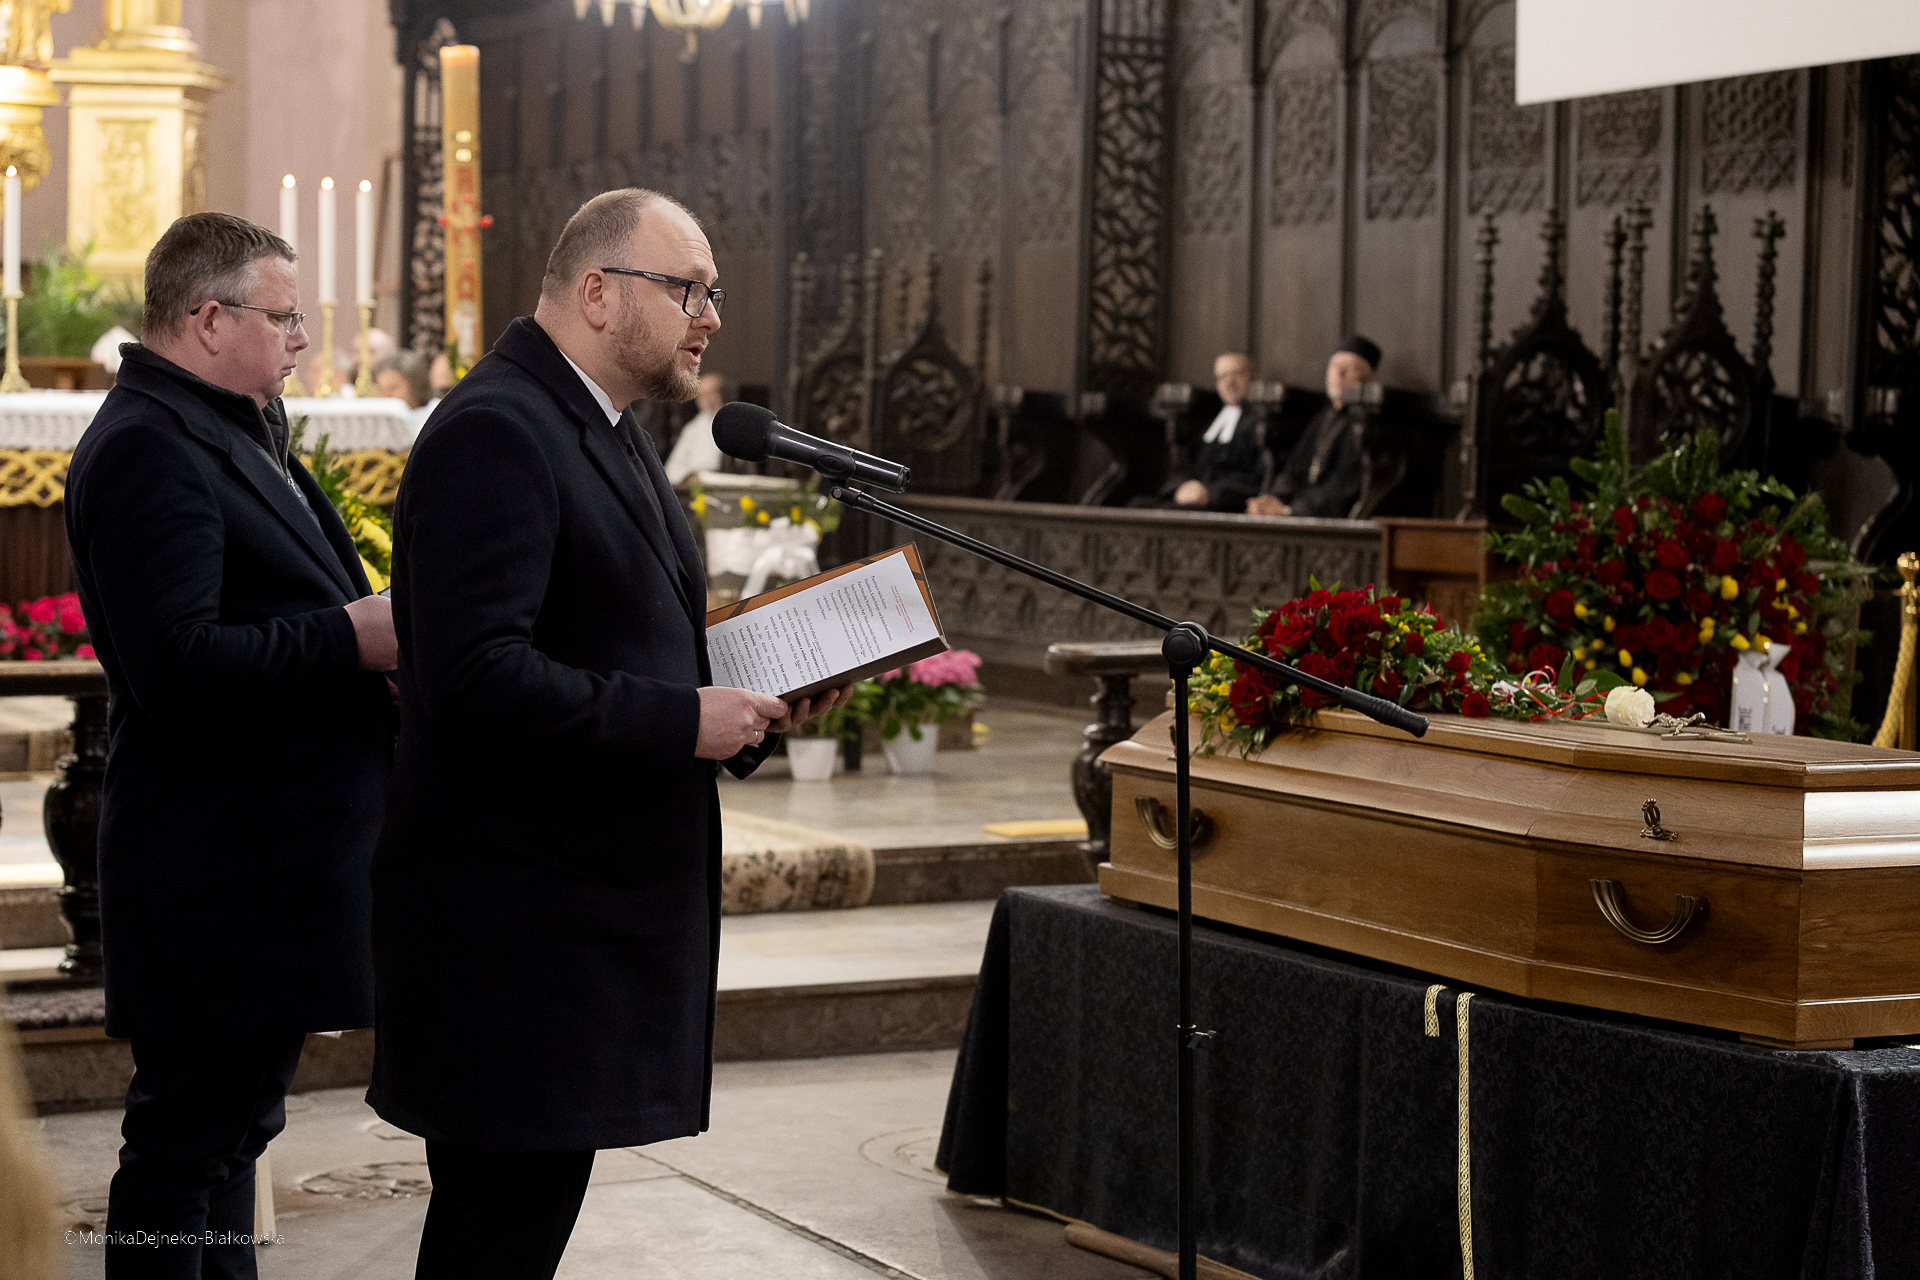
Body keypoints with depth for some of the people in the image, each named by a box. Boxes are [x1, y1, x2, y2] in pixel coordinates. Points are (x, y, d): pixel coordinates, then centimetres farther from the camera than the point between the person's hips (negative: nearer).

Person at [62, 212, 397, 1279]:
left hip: (272, 860, 11)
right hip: (215, 881, -11)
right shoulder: (149, 448, -17)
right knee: (185, 1144, -3)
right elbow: (175, 664, -26)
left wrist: (376, 619, 10)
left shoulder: (232, 433, 17)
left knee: (231, 1129, 18)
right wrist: (352, 638, -21)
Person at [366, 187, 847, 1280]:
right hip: (514, 920, -10)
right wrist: (683, 720, -22)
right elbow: (475, 677, -26)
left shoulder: (612, 438, 18)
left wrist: (749, 708, 7)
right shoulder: (493, 433, -16)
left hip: (588, 898, 10)